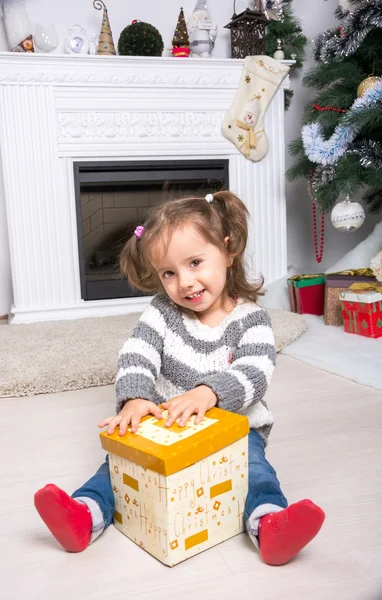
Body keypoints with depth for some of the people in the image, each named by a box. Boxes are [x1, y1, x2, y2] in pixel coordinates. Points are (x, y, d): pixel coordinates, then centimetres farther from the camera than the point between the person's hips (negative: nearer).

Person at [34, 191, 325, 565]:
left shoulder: (250, 319, -8)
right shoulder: (162, 312, -1)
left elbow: (255, 373, -23)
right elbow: (135, 357, -14)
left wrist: (210, 392, -42)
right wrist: (135, 397, -35)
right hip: (166, 423, 2)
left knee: (252, 464, -29)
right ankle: (86, 514, -27)